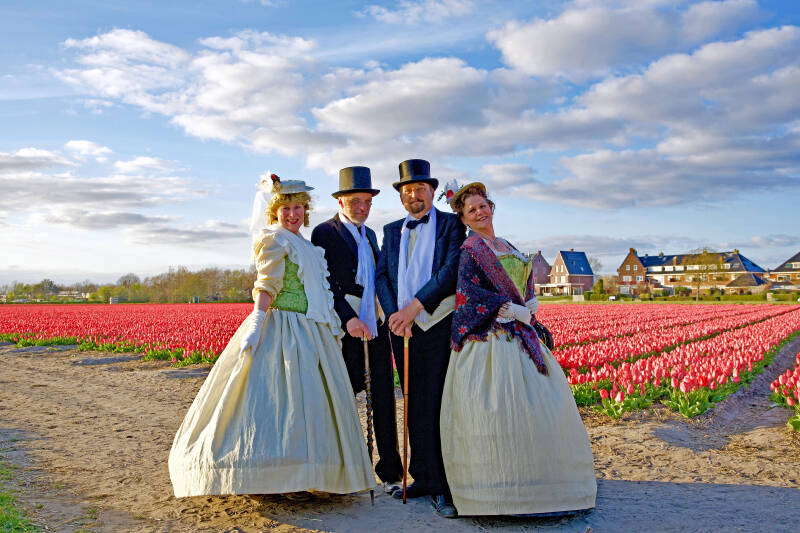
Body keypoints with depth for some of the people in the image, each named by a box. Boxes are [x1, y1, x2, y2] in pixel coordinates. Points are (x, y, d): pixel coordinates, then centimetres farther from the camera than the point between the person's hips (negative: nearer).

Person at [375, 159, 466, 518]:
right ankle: (425, 479, 19)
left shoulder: (451, 224, 4)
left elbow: (453, 270, -10)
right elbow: (382, 275, 9)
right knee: (416, 405, 9)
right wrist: (394, 315, -8)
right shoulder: (391, 231, 18)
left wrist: (414, 306, -16)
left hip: (440, 324, -4)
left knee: (442, 405, -6)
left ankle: (445, 487, 2)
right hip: (403, 327, 4)